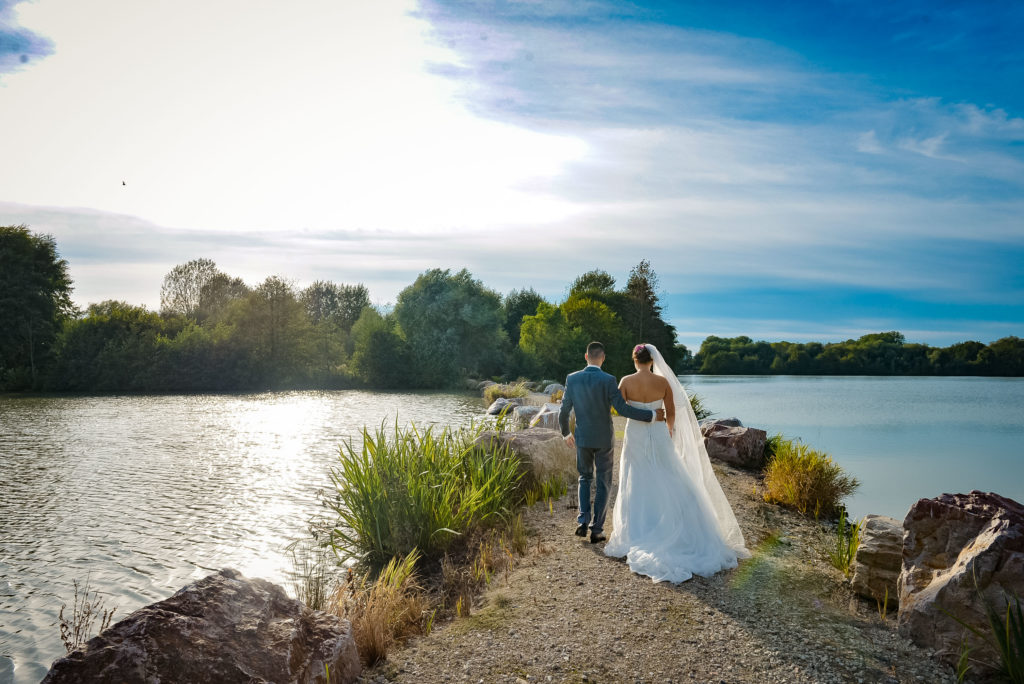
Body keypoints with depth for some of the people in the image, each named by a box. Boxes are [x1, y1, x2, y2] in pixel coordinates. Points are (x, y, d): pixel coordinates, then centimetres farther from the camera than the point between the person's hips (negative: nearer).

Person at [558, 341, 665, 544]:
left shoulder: (572, 379, -6)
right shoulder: (608, 380, -16)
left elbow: (564, 411, 0)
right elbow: (623, 409, -19)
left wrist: (565, 433, 17)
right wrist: (652, 415, -10)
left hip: (582, 438, 3)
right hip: (604, 439, -3)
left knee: (585, 478, 22)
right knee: (603, 484, 11)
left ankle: (583, 521, 9)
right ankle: (596, 529, 11)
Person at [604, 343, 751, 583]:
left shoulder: (626, 381, -9)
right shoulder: (663, 381, -5)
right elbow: (672, 413, 0)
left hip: (635, 436, 0)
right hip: (658, 436, 1)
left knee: (637, 488, 9)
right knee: (671, 486, 10)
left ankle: (636, 538, 14)